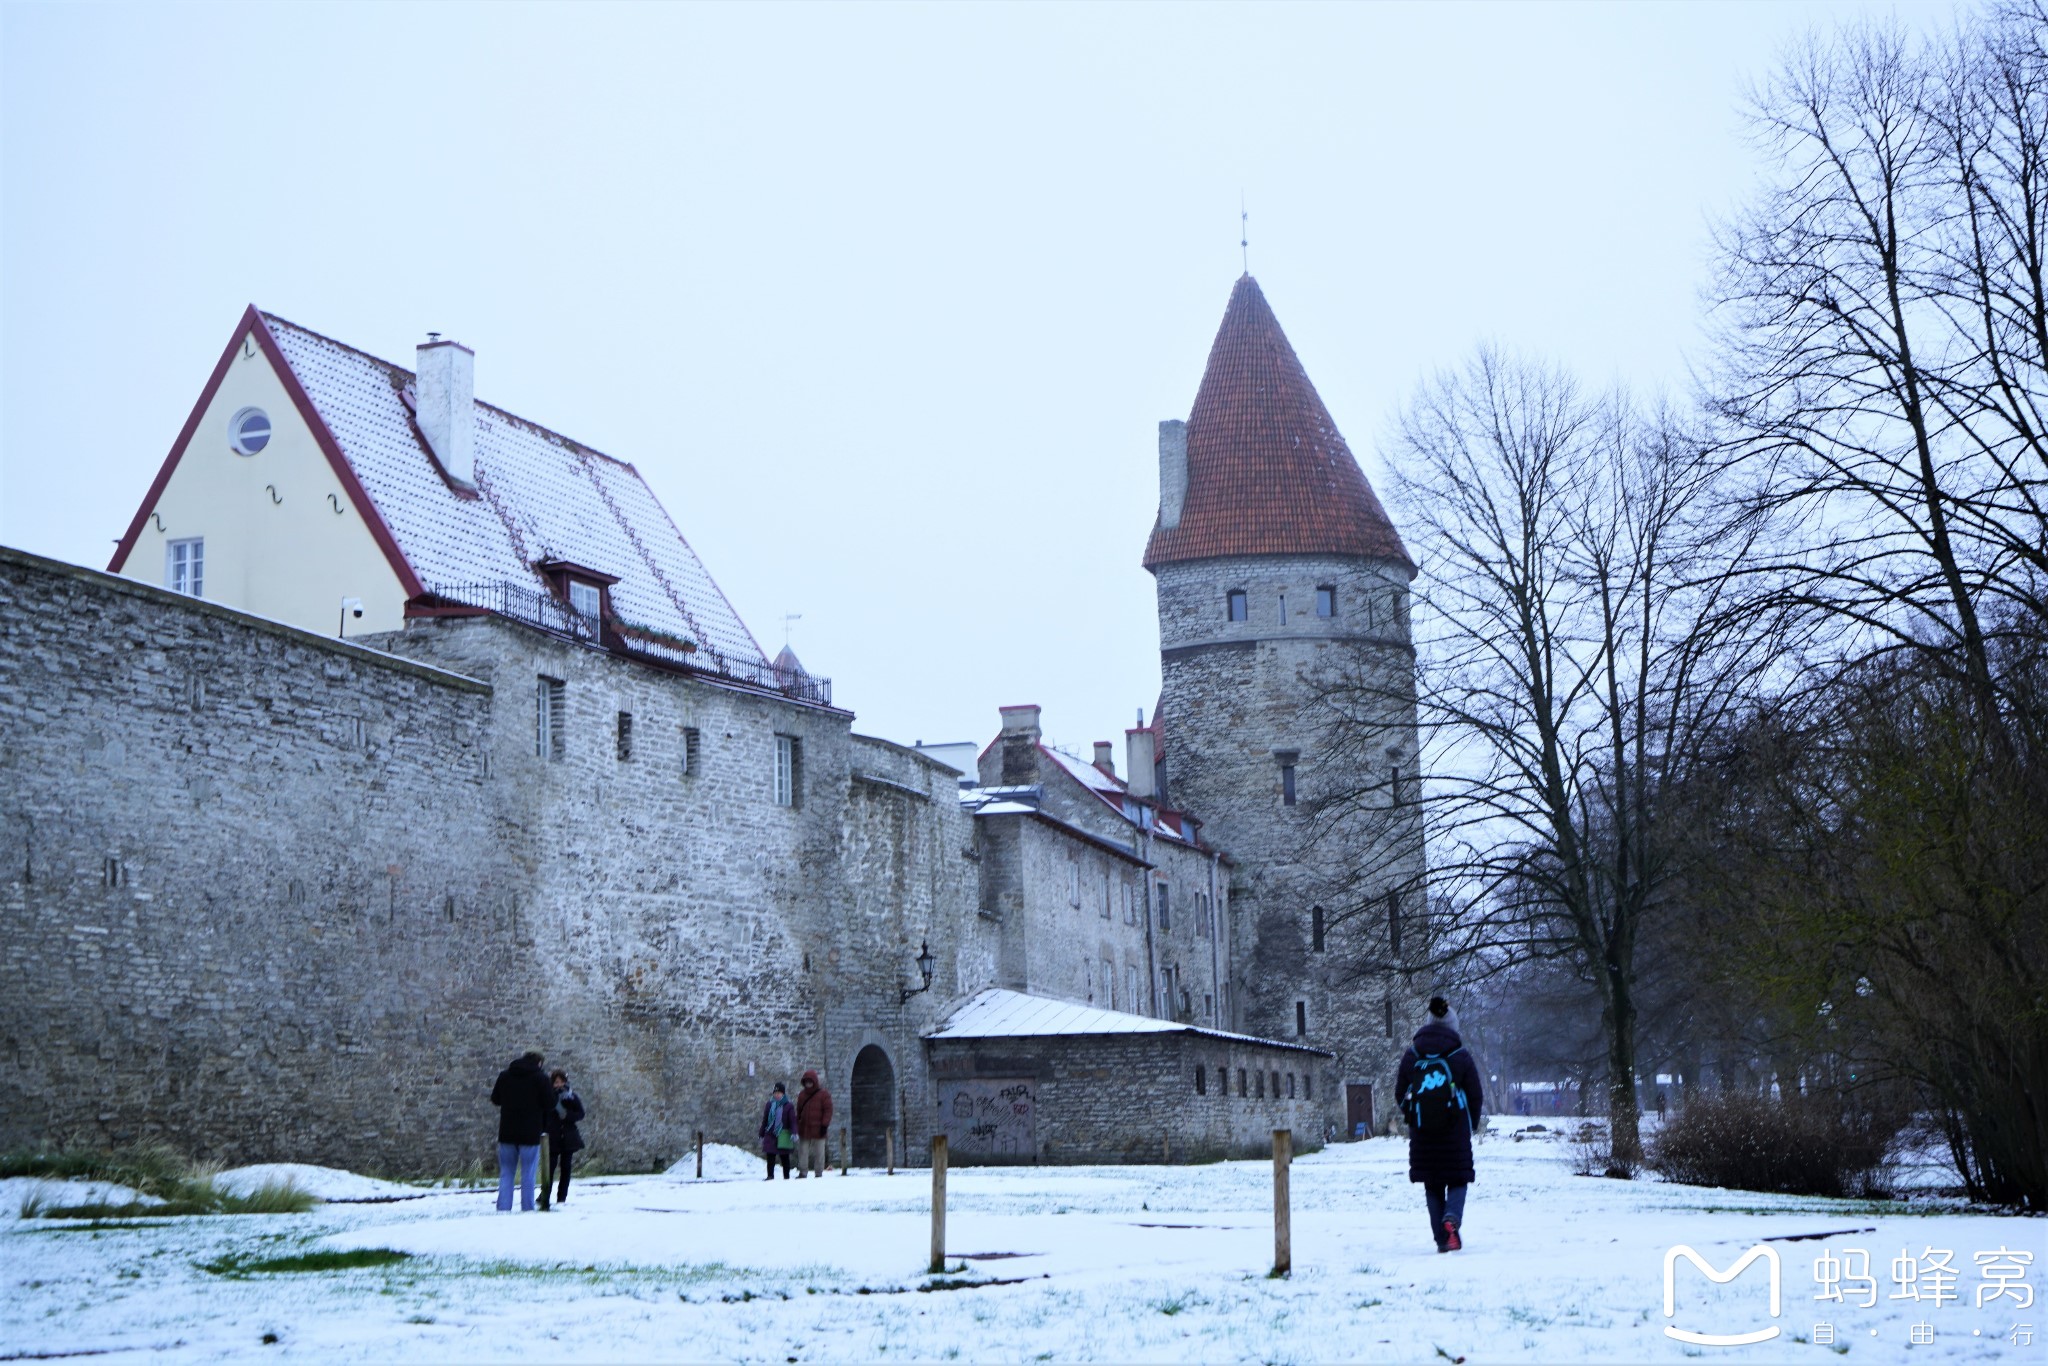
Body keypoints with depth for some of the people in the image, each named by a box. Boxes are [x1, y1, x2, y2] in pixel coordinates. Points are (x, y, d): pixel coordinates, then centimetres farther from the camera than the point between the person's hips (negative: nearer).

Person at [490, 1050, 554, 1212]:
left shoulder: (504, 1075, 6)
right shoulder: (540, 1077, -6)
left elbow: (495, 1099, 15)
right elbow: (550, 1103, -6)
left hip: (507, 1133, 3)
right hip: (530, 1134, -3)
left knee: (506, 1172, 10)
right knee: (528, 1174, 2)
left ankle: (503, 1208, 3)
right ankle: (527, 1208, 0)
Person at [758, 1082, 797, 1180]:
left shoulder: (788, 1106, -2)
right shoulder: (769, 1105, 7)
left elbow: (793, 1121, -6)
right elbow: (764, 1120, 14)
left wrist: (794, 1133, -19)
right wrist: (761, 1135, 14)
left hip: (783, 1136, -2)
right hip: (770, 1135, 2)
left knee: (784, 1157, 7)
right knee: (770, 1157, -2)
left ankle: (786, 1177, 14)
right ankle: (770, 1175, 5)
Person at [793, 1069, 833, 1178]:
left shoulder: (823, 1094, -4)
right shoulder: (802, 1094, 10)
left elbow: (828, 1110, -6)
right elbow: (799, 1111, 17)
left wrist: (825, 1125, -12)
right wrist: (797, 1125, 13)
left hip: (818, 1129, -4)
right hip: (804, 1129, 4)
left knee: (819, 1152, 3)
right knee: (803, 1151, 1)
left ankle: (819, 1173, 9)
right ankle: (803, 1172, 5)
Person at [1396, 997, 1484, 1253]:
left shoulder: (1411, 1056, 1)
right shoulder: (1461, 1057, -4)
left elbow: (1400, 1093, 6)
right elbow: (1475, 1096, -1)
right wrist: (1470, 1125, 15)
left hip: (1422, 1135, 2)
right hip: (1455, 1134, -2)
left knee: (1432, 1186, 10)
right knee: (1458, 1181, 9)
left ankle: (1441, 1238, 5)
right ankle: (1452, 1218, -19)